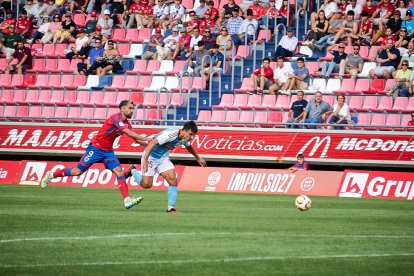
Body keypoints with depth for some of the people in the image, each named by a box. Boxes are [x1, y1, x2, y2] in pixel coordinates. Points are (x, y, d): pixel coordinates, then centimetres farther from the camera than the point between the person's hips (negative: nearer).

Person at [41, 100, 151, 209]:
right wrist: (146, 139, -31)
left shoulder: (126, 123, 6)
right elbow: (129, 133, -30)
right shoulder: (116, 118, -20)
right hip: (96, 148, -7)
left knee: (120, 172, -12)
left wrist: (148, 144, -3)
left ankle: (127, 200, -18)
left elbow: (135, 139, 10)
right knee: (77, 171, -1)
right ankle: (51, 175, 19)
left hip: (108, 151, 7)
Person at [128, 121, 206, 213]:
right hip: (151, 156, -7)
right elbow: (153, 143, -38)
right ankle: (132, 171, 22)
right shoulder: (170, 134, -32)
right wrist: (145, 160, -45)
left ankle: (171, 208, -4)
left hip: (164, 157, 7)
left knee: (173, 179, -10)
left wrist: (198, 158, 33)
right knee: (146, 184, -7)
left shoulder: (184, 139, -5)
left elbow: (189, 147, 21)